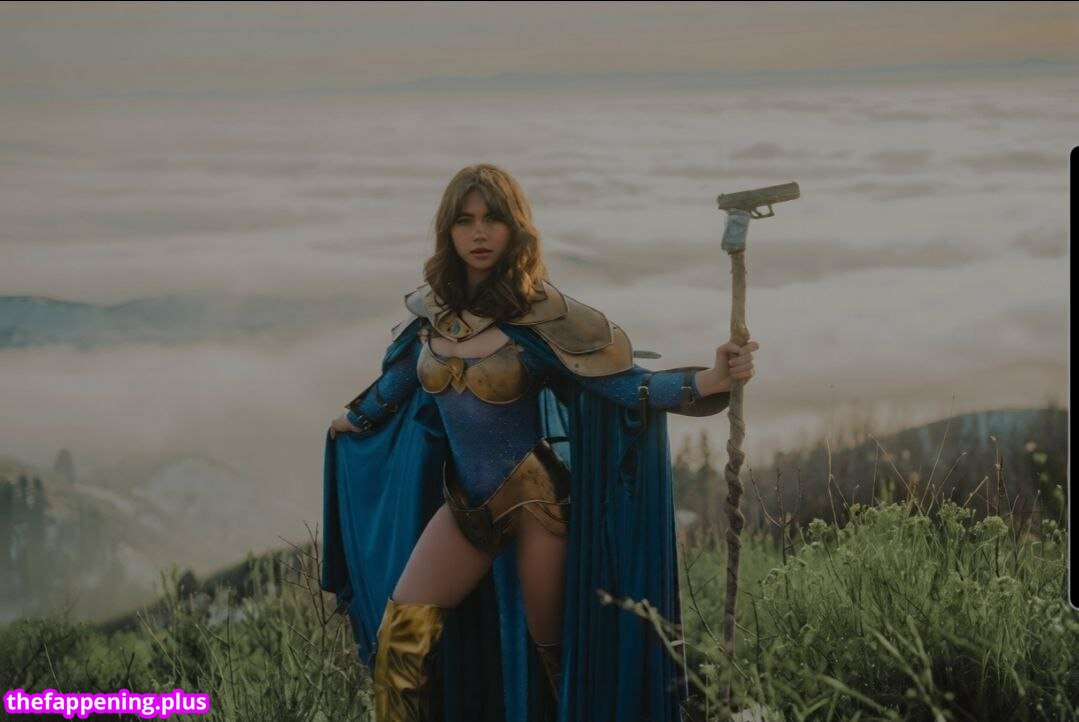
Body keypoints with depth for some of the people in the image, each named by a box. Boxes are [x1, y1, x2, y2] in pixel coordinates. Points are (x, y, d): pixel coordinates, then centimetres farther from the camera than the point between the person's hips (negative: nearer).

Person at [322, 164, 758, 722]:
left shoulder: (541, 314, -16)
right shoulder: (431, 308, -2)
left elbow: (623, 383, -18)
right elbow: (402, 378, 18)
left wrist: (710, 381, -33)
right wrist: (355, 419, 35)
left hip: (535, 499, -4)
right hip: (466, 503, 5)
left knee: (555, 645, 6)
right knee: (402, 631, -1)